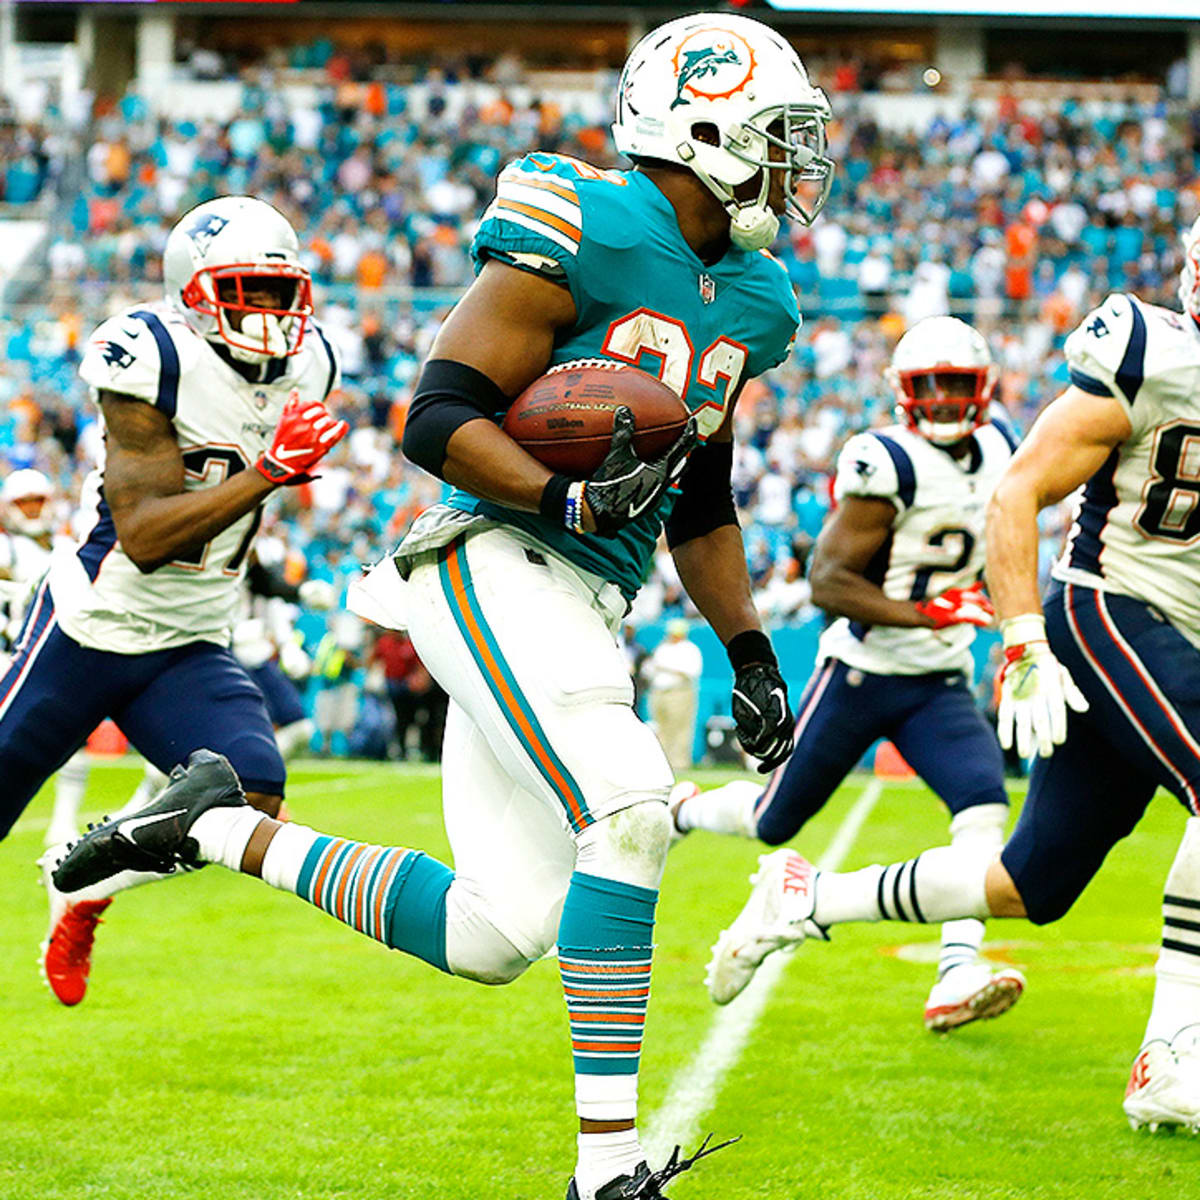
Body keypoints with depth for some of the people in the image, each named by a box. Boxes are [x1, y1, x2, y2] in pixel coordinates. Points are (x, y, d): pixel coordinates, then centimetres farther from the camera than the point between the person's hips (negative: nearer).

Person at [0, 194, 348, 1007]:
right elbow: (141, 536, -28)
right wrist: (269, 473, -35)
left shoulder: (305, 368, -1)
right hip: (88, 630, -5)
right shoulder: (153, 359, -21)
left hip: (192, 650, 5)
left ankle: (85, 886, 12)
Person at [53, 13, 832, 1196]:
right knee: (627, 809, -24)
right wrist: (571, 499, -27)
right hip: (496, 568, -9)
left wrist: (750, 659, 19)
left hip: (582, 610, 9)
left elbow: (700, 502, 25)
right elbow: (436, 417, -14)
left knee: (495, 938, 2)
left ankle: (215, 826, 18)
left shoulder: (747, 300, 15)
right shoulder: (589, 233, -12)